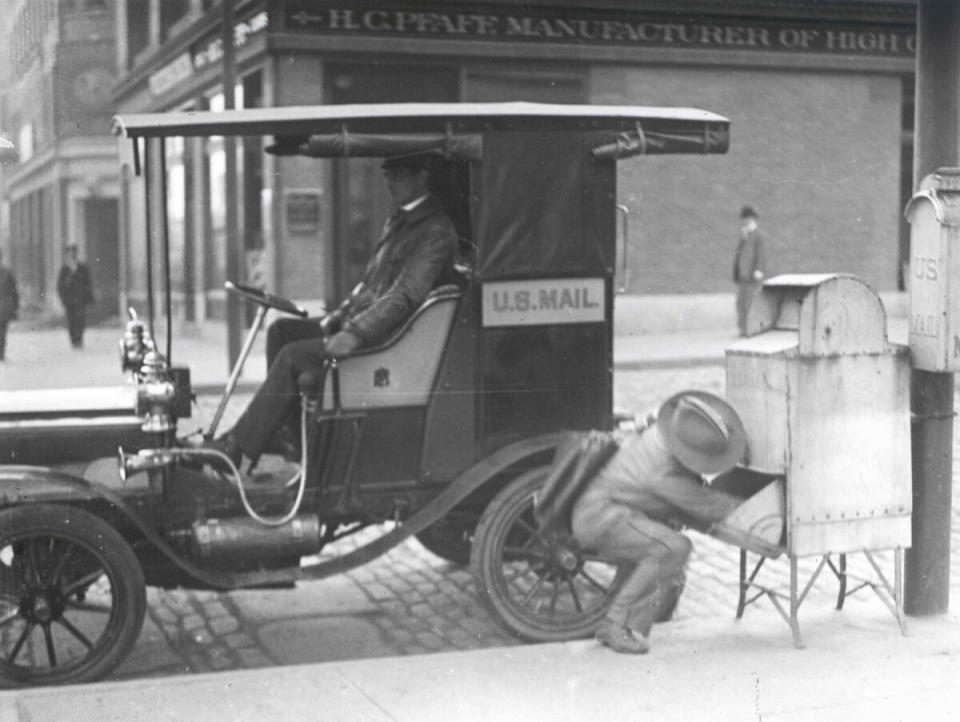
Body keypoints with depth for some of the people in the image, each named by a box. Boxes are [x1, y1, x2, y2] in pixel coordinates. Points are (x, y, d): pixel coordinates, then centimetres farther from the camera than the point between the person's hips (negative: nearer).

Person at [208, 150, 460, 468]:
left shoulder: (436, 231, -15)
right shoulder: (399, 222, 17)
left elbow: (405, 296, -25)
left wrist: (356, 334, -32)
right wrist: (340, 314, 8)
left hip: (391, 339, -10)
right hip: (360, 323, 10)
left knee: (294, 356, -21)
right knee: (282, 329, 3)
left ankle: (236, 446, -14)